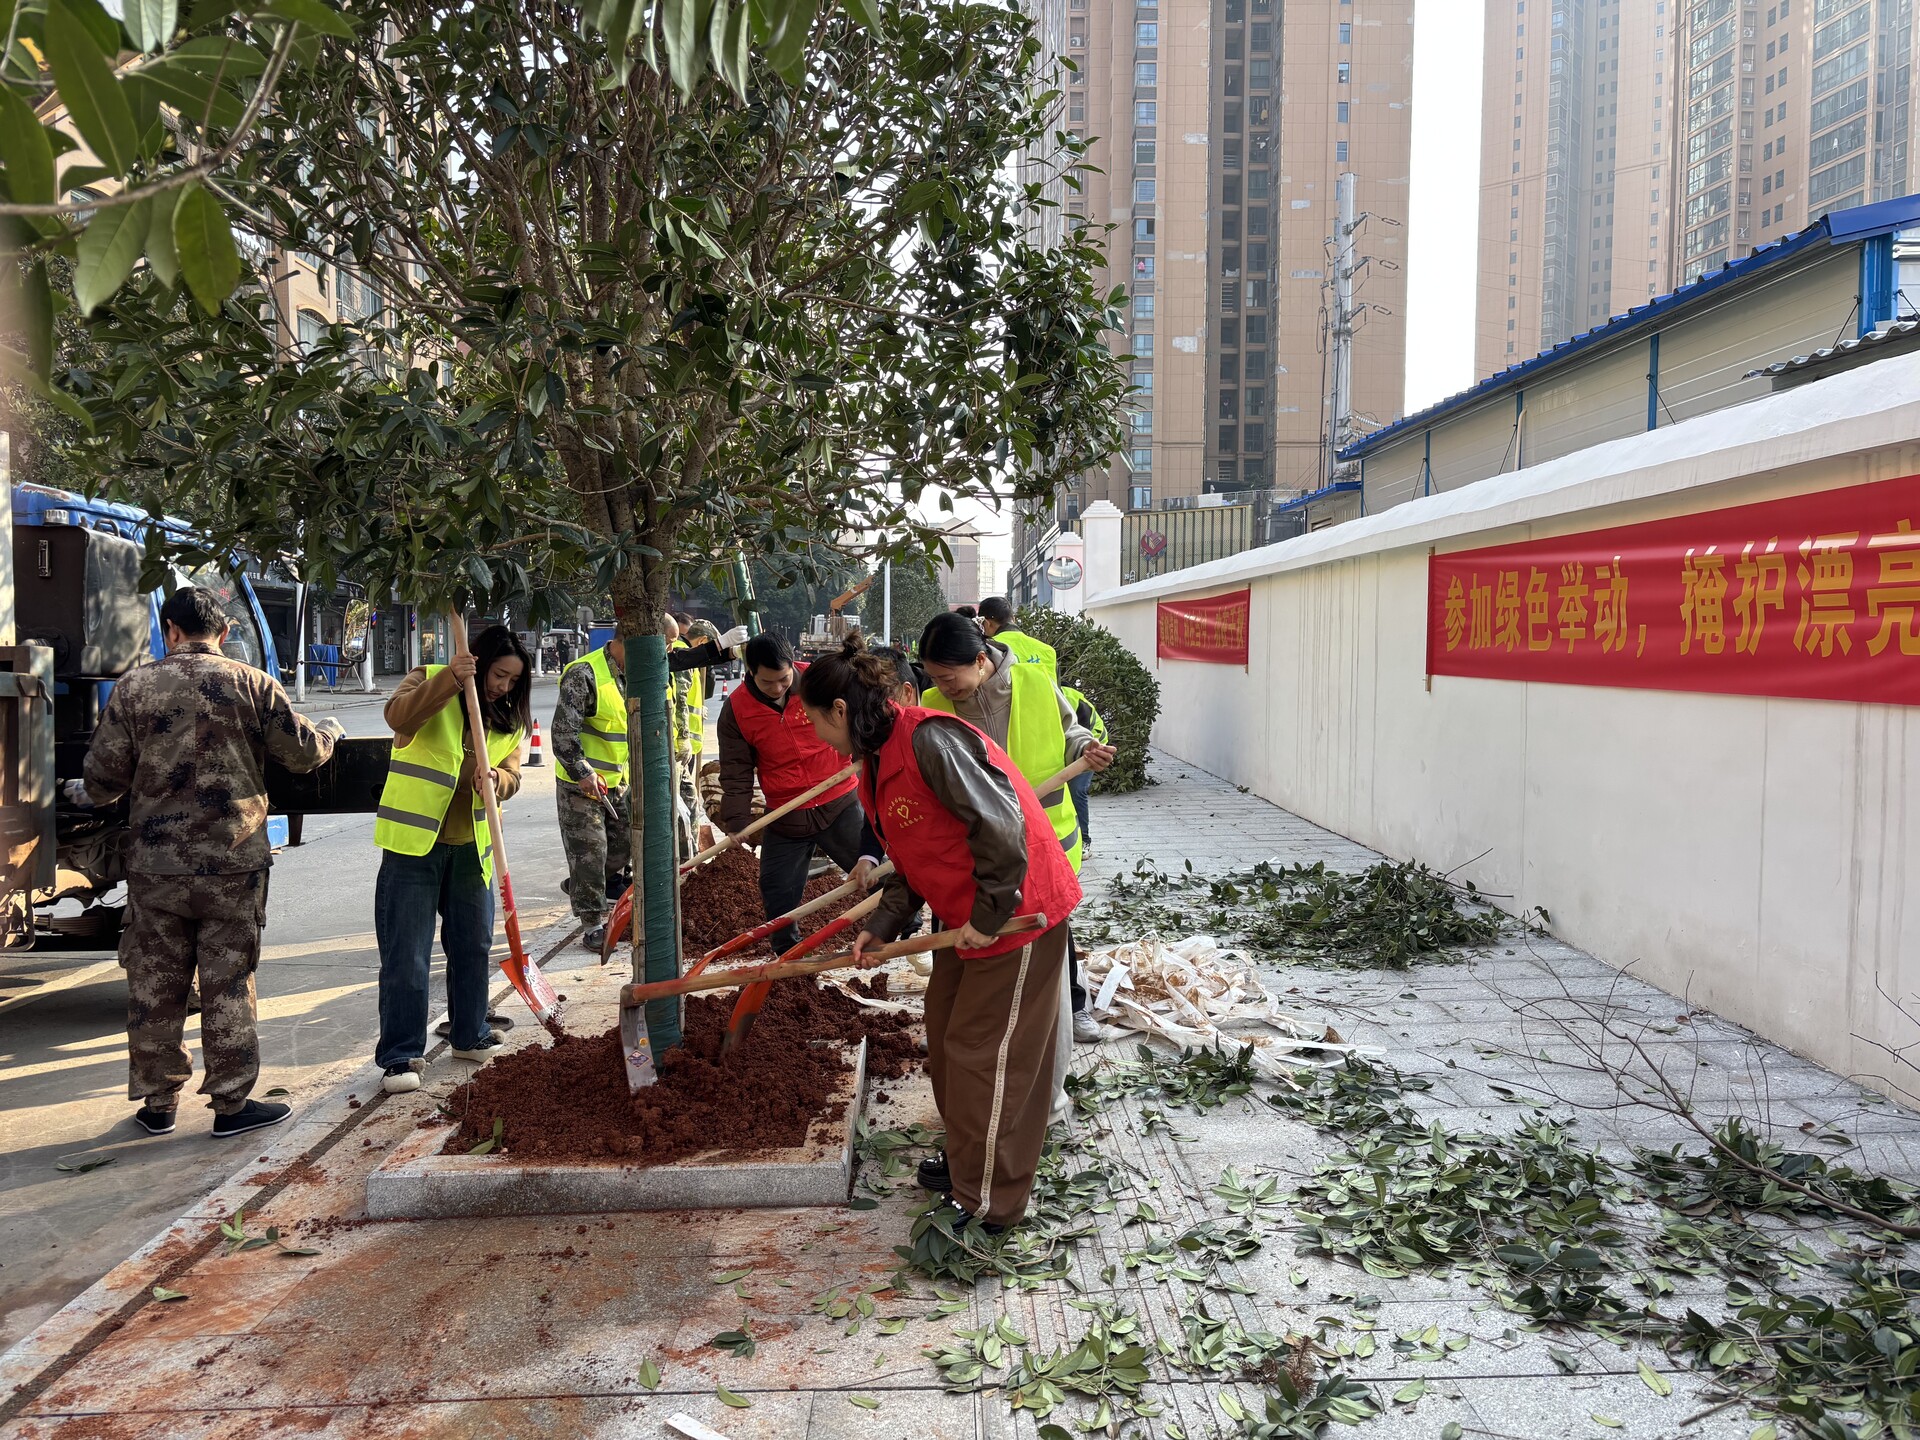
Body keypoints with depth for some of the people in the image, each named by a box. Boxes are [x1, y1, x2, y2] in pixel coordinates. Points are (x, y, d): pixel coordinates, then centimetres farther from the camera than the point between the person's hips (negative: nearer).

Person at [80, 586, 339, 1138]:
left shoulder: (134, 686, -1)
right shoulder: (252, 685, -4)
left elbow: (105, 775, 2)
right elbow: (303, 752, 3)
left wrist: (84, 793, 26)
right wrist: (330, 730, 26)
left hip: (154, 868, 1)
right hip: (233, 865, -1)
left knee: (154, 989, 12)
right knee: (228, 987, 7)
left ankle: (157, 1103, 23)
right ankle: (231, 1102, 13)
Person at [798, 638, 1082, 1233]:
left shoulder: (930, 739, -24)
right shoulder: (877, 761, 8)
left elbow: (999, 822, -30)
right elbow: (912, 859, 14)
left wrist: (989, 913, -23)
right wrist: (882, 924, 3)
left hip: (1016, 912, -10)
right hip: (964, 913, 10)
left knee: (984, 1053, -1)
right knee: (946, 1029, 20)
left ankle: (987, 1204, 14)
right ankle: (966, 1155, 39)